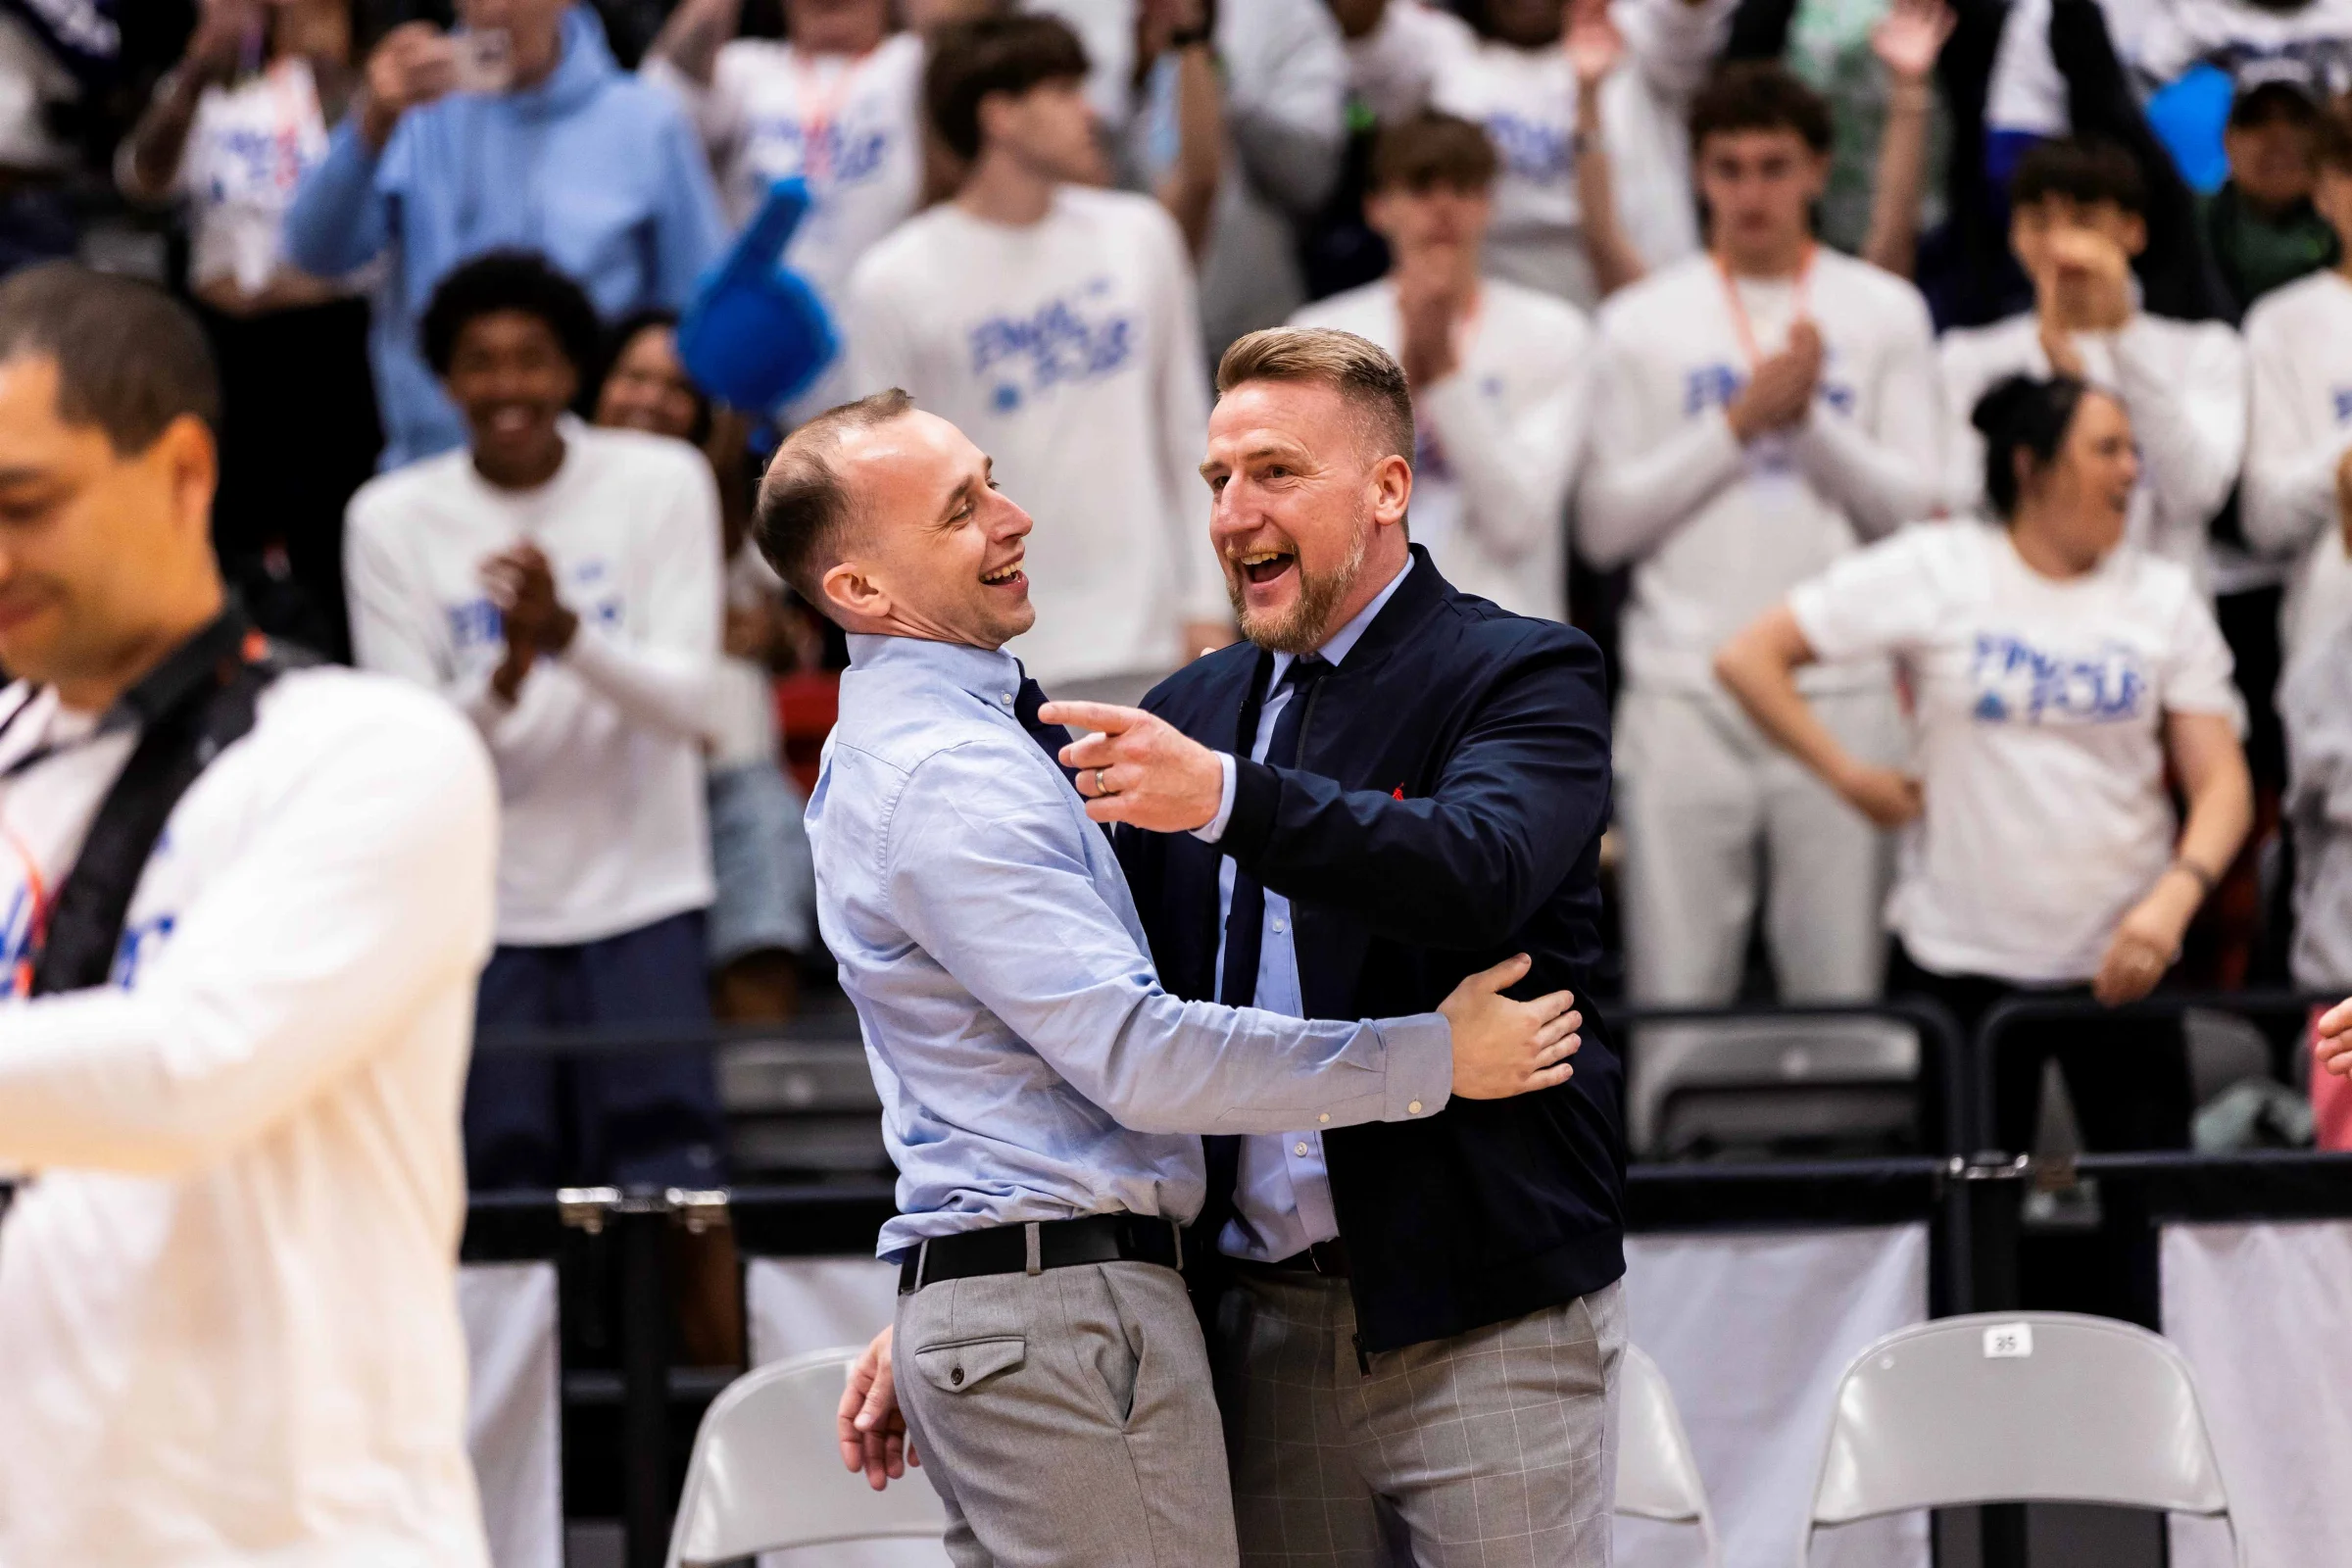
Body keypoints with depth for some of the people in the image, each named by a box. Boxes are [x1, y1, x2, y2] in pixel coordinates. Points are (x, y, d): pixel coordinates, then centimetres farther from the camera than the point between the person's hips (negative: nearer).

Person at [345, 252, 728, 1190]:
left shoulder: (662, 484, -1)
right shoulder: (392, 520, -1)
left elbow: (688, 701, -9)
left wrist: (567, 632, -27)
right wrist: (502, 679, -27)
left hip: (640, 900, 0)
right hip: (480, 911, 0)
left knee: (666, 1191, -6)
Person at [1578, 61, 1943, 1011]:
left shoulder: (1886, 314, 9)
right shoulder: (1641, 324, 8)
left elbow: (1915, 506, 3)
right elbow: (1603, 526, 2)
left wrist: (1812, 417, -11)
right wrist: (1739, 423, -6)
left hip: (1844, 692, 0)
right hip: (1684, 692, 0)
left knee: (1840, 984, -1)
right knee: (1677, 989, -3)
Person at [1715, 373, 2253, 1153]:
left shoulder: (2164, 596, 6)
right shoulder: (1936, 571, -1)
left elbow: (2221, 783, 1)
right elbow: (1748, 659, -1)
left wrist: (2174, 898, -17)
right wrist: (1852, 776, -6)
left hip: (2121, 964, 2)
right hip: (1958, 962, -2)